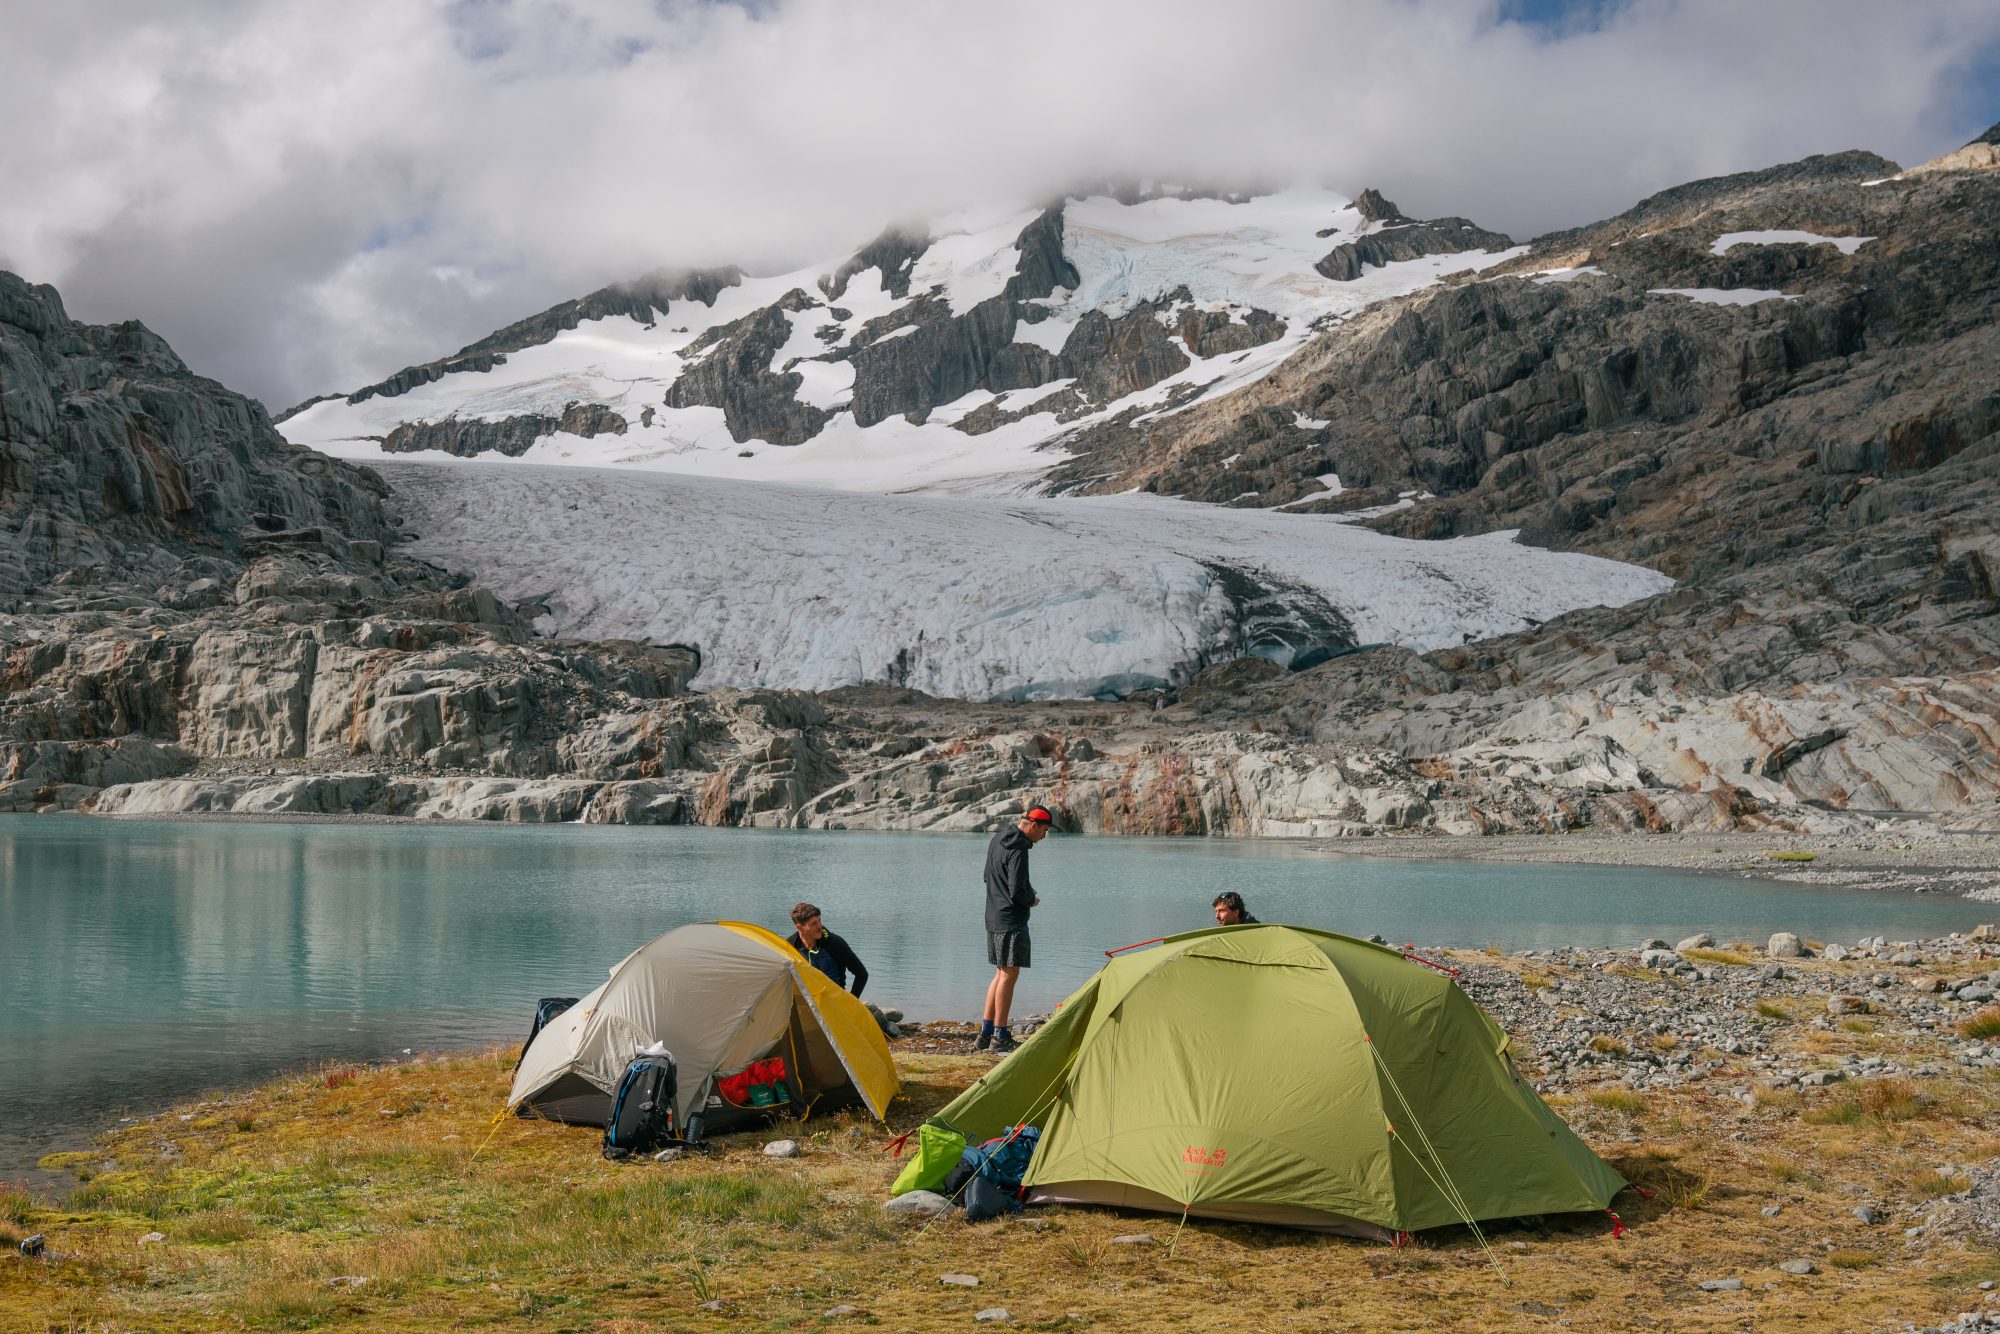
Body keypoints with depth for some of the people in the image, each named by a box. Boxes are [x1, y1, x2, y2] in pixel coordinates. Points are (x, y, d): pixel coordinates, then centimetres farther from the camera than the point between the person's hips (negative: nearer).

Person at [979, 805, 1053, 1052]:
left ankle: (985, 1032, 18)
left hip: (993, 918, 10)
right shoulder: (1017, 850, -19)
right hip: (1012, 921, -10)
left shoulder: (997, 840, 12)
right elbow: (1016, 891, -23)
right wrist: (1032, 900, -2)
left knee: (1001, 973, 16)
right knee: (1009, 975, -3)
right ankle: (1000, 1036, 1)